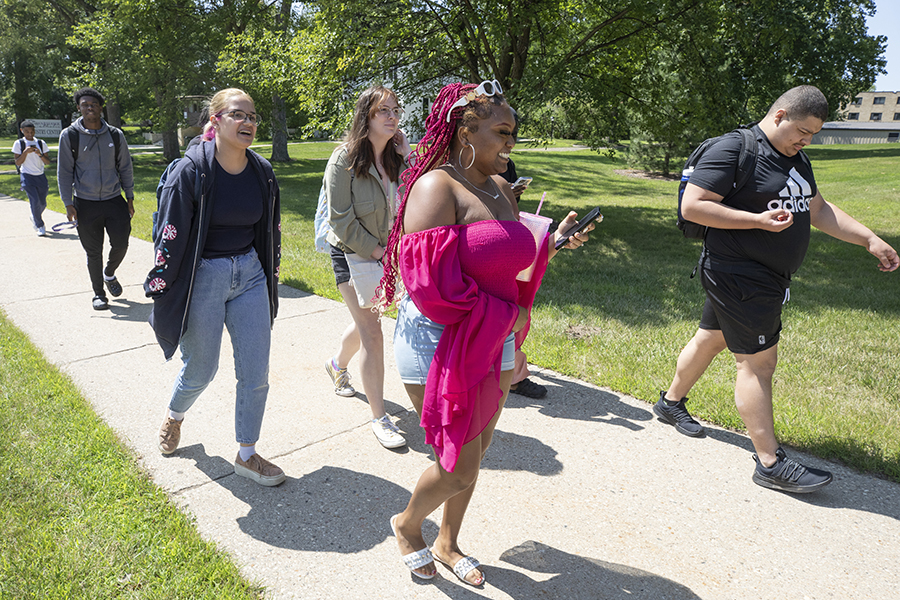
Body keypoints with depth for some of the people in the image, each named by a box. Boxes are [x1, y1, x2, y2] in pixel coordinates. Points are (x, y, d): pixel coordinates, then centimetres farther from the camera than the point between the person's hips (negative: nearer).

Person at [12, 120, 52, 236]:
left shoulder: (41, 143, 6)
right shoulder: (18, 143, 0)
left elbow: (48, 162, 3)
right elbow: (18, 163, -4)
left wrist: (40, 154, -15)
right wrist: (26, 152, -15)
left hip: (40, 176, 3)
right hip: (27, 176, -3)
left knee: (43, 203, 7)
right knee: (35, 201, -15)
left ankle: (34, 217, 39)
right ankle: (40, 226, -1)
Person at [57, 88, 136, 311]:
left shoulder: (115, 135, 4)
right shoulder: (69, 135, -2)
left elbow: (125, 167, 11)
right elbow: (64, 171, 1)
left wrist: (130, 198, 8)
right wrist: (68, 204, -4)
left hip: (114, 200, 2)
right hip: (85, 204, -1)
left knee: (121, 244, -1)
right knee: (93, 252, 4)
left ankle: (109, 274, 30)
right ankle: (98, 293, 19)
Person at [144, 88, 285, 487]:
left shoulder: (263, 173, 1)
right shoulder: (191, 170, -13)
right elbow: (169, 234, -11)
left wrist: (271, 279, 16)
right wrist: (160, 289, -9)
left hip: (250, 276, 4)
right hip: (202, 279, -4)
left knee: (256, 373, 3)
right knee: (201, 369, 12)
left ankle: (246, 455, 22)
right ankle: (174, 416, 48)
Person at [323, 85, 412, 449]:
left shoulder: (396, 158, 1)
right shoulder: (345, 159, -15)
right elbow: (342, 220, -16)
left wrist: (408, 159, -12)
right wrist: (378, 250, -16)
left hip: (386, 253, 6)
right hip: (351, 254, -6)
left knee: (365, 321, 20)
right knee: (371, 332, -10)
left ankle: (337, 365, 52)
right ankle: (379, 418, 0)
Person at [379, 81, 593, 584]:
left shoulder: (499, 188, 9)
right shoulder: (437, 187, -17)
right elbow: (432, 286, -26)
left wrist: (553, 241, 1)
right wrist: (508, 316, -16)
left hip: (493, 345, 8)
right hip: (440, 345, -8)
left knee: (475, 454, 18)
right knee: (460, 466, 1)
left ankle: (448, 544, 43)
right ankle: (408, 523, 34)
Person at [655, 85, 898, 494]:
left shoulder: (796, 159, 15)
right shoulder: (734, 150, -15)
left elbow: (818, 210, 19)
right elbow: (692, 206, -21)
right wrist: (759, 220, -23)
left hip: (766, 277, 9)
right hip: (739, 277, -9)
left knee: (710, 338, 20)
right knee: (758, 361, -7)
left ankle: (671, 402, 38)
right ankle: (770, 464, 1)